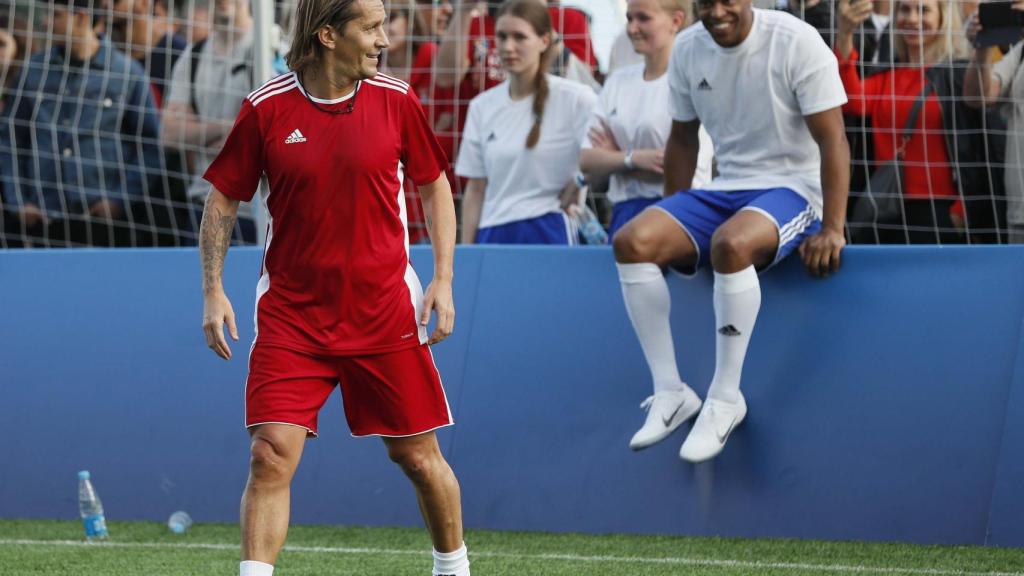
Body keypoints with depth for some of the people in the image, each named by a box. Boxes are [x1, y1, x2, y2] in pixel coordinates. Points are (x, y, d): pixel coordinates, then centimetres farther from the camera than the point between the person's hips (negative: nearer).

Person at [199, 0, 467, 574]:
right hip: (291, 316, -1)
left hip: (384, 311, 1)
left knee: (418, 455, 9)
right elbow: (224, 198, 5)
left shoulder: (396, 100, -3)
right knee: (271, 456, -12)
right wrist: (213, 289, -3)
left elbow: (435, 186, 9)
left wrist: (443, 280, 1)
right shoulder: (266, 109, -6)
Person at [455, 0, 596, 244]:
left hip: (549, 233, -4)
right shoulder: (482, 106, 11)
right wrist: (465, 250, 7)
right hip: (493, 233, 4)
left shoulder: (576, 99, -3)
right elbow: (476, 189, 12)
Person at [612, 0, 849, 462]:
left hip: (792, 188, -6)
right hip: (725, 189, 6)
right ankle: (669, 392, -12)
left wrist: (832, 229, -22)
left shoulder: (796, 42, -14)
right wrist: (672, 226, 13)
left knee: (731, 243, -38)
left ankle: (725, 398, -24)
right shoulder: (688, 49, 4)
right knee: (631, 242, -17)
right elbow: (683, 138, 16)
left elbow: (832, 140, -14)